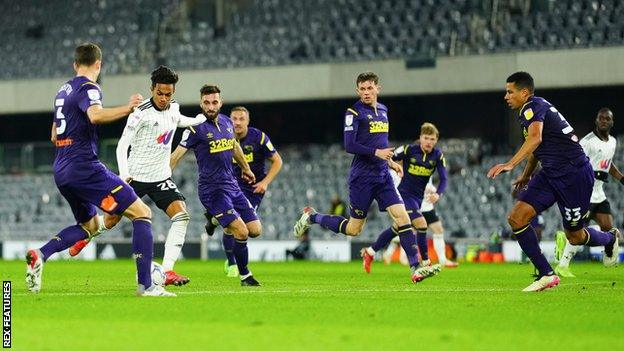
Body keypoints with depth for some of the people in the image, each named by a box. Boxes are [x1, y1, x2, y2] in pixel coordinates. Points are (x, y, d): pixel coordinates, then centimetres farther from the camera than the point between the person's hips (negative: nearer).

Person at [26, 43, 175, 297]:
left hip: (61, 171, 9)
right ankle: (145, 285, -16)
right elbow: (96, 115, -30)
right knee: (142, 213, -7)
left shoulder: (63, 91, 19)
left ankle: (40, 254, 5)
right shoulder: (88, 88, -8)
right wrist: (128, 109, -33)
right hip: (85, 168, -9)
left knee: (90, 225, 27)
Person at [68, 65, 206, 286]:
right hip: (135, 176, -4)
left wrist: (203, 119, 32)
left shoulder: (173, 108, 3)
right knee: (110, 222, 9)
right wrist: (124, 173, -32)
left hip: (161, 177, 4)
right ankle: (86, 236, 46)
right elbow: (122, 145, -19)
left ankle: (167, 271, -21)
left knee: (181, 215, -19)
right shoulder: (141, 112, -18)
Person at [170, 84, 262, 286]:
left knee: (255, 230, 3)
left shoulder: (227, 122, 9)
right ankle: (245, 276, 1)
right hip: (212, 190, -7)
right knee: (241, 232, -16)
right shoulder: (196, 128, -11)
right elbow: (176, 155, -13)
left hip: (232, 185, 7)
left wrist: (246, 169, 39)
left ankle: (217, 220, 26)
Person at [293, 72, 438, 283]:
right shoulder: (355, 112, -8)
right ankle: (311, 217, 24)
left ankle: (415, 268, -12)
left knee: (402, 216, -10)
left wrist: (389, 161, 15)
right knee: (354, 229, 2)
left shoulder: (382, 110, 14)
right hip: (362, 177, -6)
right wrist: (376, 152, -21)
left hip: (382, 176, 6)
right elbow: (349, 145, -15)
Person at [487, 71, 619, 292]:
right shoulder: (528, 111, 14)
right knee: (517, 218, -8)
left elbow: (535, 138, -36)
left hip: (574, 174, -9)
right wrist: (527, 175, 40)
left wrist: (510, 165, -46)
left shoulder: (533, 107, -17)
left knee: (575, 237, 4)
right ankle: (546, 275, -7)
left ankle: (610, 239, 37)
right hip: (550, 174, 9)